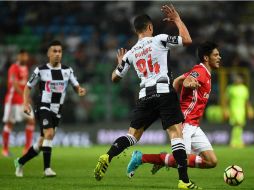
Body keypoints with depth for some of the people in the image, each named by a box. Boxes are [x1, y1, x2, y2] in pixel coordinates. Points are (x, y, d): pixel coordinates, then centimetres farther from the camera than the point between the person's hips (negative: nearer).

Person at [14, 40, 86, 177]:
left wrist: (80, 90, -16)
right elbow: (28, 87, 5)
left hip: (56, 111, 5)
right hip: (43, 108, -5)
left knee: (42, 143, 9)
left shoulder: (67, 70, 5)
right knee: (49, 133, -27)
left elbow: (76, 86, 8)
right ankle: (47, 168, -26)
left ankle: (20, 162, 29)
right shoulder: (40, 70, -4)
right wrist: (26, 103, -9)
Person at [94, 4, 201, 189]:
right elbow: (187, 40, 3)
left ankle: (107, 157, -12)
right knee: (176, 133, -5)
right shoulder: (159, 40, 1)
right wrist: (177, 19, 15)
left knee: (133, 134, 13)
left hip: (145, 96, 4)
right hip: (165, 92, -4)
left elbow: (115, 77, 23)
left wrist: (120, 62, 43)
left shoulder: (130, 54, 14)